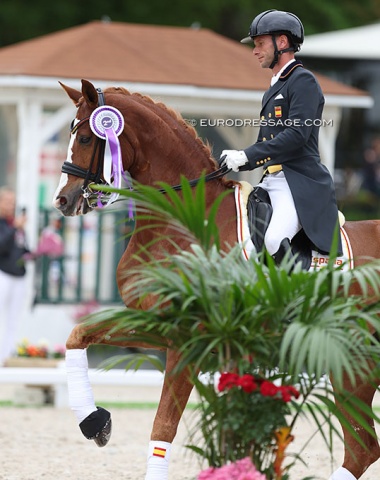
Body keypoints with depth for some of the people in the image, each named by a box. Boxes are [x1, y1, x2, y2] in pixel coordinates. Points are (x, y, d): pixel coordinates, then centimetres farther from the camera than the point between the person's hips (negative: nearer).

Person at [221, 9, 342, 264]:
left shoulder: (303, 81, -7)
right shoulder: (274, 89, 23)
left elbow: (297, 135, -19)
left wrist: (247, 155, -19)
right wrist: (237, 161, 7)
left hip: (300, 183, -10)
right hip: (272, 182, 10)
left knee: (275, 241, -32)